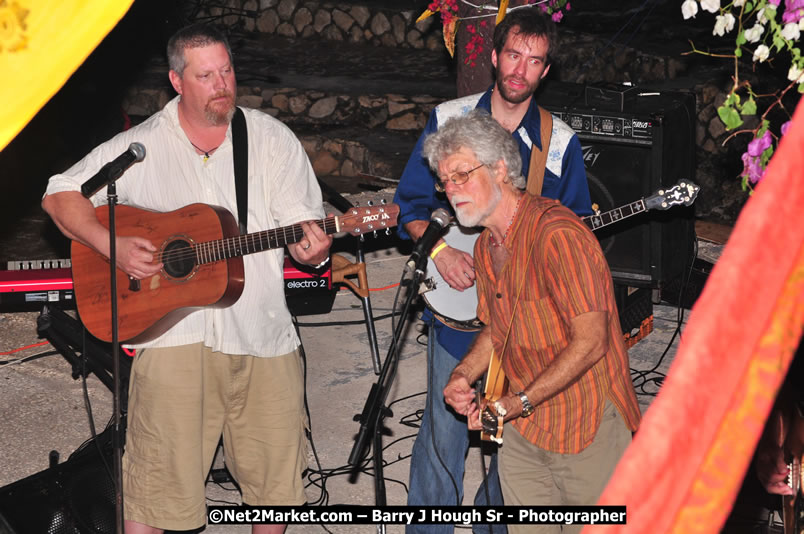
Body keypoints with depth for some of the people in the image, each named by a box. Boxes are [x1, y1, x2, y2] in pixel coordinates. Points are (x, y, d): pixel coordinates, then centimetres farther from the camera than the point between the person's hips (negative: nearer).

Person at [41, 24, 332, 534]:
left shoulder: (272, 138, 3)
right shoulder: (141, 146, 1)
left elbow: (305, 228, 1)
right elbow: (60, 194, 3)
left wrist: (313, 248, -23)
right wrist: (112, 245, -13)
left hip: (263, 333, 2)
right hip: (175, 331, -2)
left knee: (275, 469, 11)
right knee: (159, 477, -1)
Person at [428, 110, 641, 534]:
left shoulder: (557, 233, -22)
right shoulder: (486, 246, 7)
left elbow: (590, 342, -24)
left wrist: (516, 402, -22)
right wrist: (462, 375, 0)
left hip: (586, 429, -7)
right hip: (520, 430, 8)